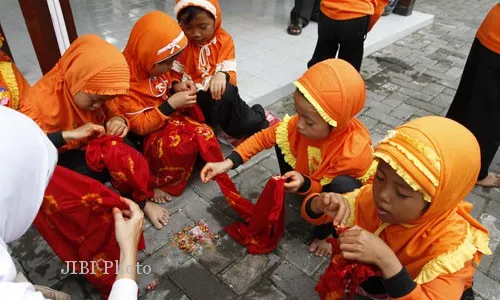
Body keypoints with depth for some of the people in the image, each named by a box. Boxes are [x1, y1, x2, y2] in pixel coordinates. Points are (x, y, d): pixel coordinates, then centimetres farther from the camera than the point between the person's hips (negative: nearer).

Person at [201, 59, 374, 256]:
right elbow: (263, 138, -18)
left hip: (340, 190, -4)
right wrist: (227, 163, -26)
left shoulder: (355, 151, -40)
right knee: (282, 138, -12)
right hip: (307, 178, 4)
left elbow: (326, 187, -25)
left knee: (343, 186, -40)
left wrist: (305, 184, -45)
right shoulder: (302, 123, -28)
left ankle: (325, 232, -7)